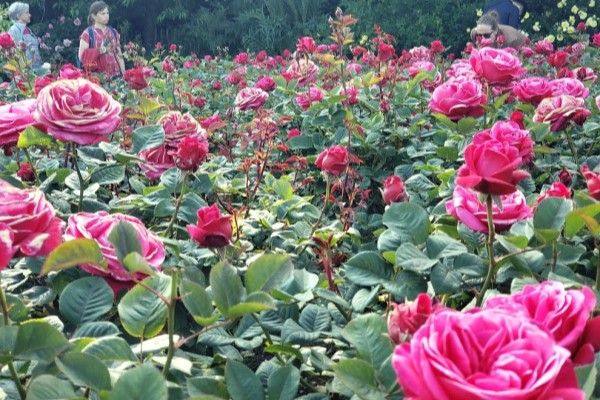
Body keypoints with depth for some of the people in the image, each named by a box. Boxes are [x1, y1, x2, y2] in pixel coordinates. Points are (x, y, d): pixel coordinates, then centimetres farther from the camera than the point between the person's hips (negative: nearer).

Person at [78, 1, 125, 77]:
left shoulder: (113, 32, 13)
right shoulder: (87, 33, -1)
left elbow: (119, 55, 13)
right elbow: (82, 56, -6)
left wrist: (124, 74, 6)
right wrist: (99, 51, -16)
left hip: (115, 74, 4)